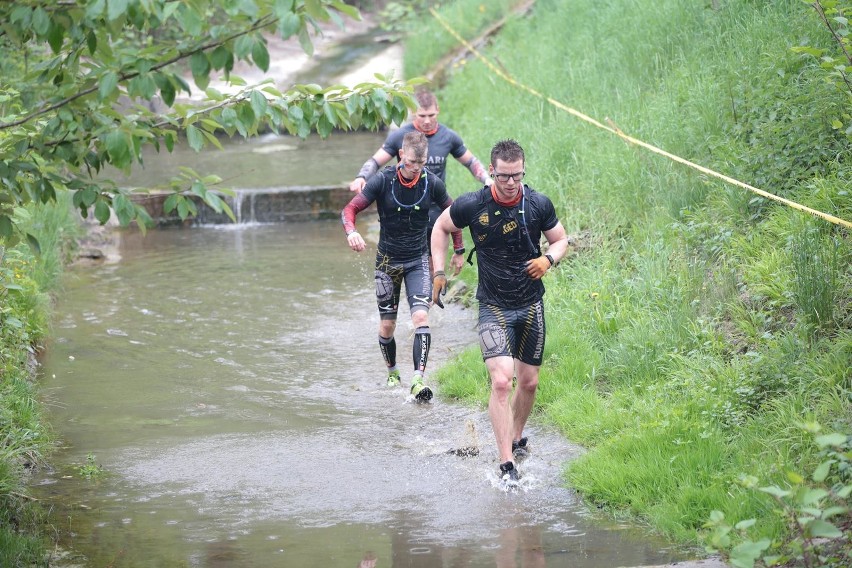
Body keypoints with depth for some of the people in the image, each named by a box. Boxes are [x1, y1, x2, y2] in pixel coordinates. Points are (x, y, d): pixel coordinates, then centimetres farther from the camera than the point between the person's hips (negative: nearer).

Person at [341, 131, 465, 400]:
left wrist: (459, 251, 13)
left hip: (418, 260, 0)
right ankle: (392, 373, 29)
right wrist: (351, 232, -33)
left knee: (421, 317, -19)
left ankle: (418, 380, -23)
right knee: (387, 325, 5)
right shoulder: (383, 181, -13)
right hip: (388, 260, 0)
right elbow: (350, 209, -12)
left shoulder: (432, 183, -8)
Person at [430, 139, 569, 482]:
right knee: (501, 381, -17)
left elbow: (560, 240, 8)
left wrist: (548, 259, -14)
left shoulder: (539, 205, -8)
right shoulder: (472, 206, -13)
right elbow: (441, 227, 6)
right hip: (493, 308, -3)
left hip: (531, 305, 3)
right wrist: (439, 271, -1)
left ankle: (517, 439, 39)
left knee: (529, 382, 12)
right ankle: (506, 464, -15)